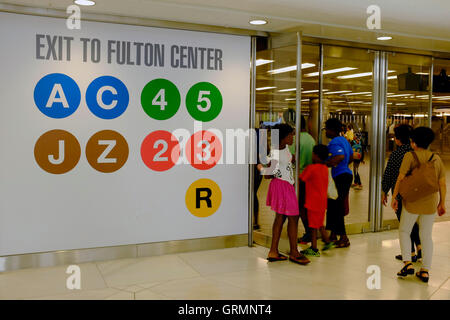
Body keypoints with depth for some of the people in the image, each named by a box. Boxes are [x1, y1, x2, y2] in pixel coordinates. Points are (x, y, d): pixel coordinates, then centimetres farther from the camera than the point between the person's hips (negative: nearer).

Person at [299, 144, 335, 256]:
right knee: (319, 223, 23)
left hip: (313, 201, -8)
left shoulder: (311, 168, -18)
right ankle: (327, 241, 29)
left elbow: (300, 179, -11)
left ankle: (314, 249, 8)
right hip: (322, 201, 8)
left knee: (313, 225, 1)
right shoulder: (325, 168, 6)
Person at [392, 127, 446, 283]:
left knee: (404, 231, 13)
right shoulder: (436, 158, 4)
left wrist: (394, 197, -3)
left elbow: (400, 178, -11)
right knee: (426, 236, 11)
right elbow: (442, 184, 5)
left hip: (412, 201, -4)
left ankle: (407, 263, 2)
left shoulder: (410, 156, -8)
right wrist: (442, 203, 14)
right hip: (431, 202, 4)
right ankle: (425, 271, 13)